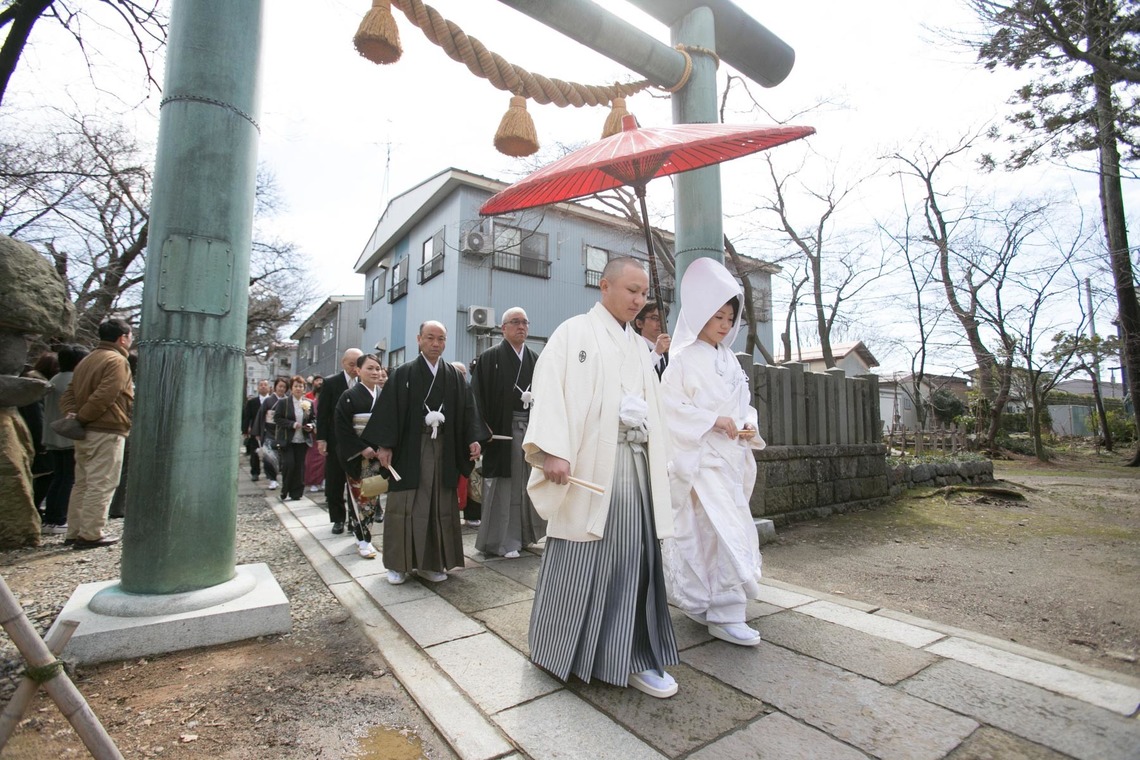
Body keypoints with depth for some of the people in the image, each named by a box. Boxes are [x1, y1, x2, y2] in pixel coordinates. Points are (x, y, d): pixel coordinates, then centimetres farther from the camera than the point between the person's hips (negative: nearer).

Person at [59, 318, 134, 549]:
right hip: (106, 433, -9)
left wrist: (72, 414, -1)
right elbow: (103, 397, -22)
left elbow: (69, 393, 14)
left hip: (85, 432, 10)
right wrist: (81, 418, -12)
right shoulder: (117, 361, -12)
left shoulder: (87, 360, 18)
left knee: (82, 483, 16)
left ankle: (74, 531, 22)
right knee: (101, 485, -4)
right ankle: (91, 534, 0)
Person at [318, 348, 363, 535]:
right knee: (334, 482, 8)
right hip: (336, 441, 0)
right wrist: (321, 439, -8)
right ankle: (338, 518, 21)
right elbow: (322, 413, -3)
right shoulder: (330, 383, -2)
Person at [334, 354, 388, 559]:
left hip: (378, 453, 4)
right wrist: (362, 448, -16)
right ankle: (363, 539, 8)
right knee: (360, 495, -1)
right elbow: (342, 427, -10)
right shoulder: (349, 396, -5)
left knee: (372, 494, 10)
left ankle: (365, 534, 24)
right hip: (357, 455, -4)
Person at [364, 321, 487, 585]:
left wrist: (473, 439, -6)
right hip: (410, 450, -2)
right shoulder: (403, 374, 1)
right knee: (405, 506, 2)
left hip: (444, 451, 3)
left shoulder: (454, 376, 8)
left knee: (440, 506, 7)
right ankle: (399, 563, 17)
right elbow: (388, 410, -3)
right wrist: (383, 445, -10)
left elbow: (467, 410, 5)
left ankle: (432, 562, 19)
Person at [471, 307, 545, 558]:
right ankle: (502, 540, 13)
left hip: (532, 427, 5)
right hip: (502, 429, -5)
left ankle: (524, 533, 26)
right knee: (504, 485, 2)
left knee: (527, 482, 11)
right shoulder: (489, 358, 0)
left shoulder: (535, 359, 14)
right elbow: (478, 395, -7)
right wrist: (483, 428, -15)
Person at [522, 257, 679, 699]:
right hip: (589, 462, -6)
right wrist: (552, 450, -23)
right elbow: (550, 387, -11)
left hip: (636, 461, 6)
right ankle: (559, 649, 23)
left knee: (633, 558, 7)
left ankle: (630, 657, 20)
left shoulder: (639, 347, 21)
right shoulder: (575, 332, 1)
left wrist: (657, 459, 14)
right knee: (579, 556, 3)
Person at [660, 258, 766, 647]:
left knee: (713, 532, 14)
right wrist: (713, 421, -18)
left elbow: (743, 403, 18)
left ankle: (699, 601, 32)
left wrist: (748, 426, -2)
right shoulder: (684, 359, -7)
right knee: (729, 531, -10)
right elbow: (671, 407, -12)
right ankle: (725, 615, 3)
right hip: (701, 458, -7)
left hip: (731, 457, 7)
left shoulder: (729, 360, 13)